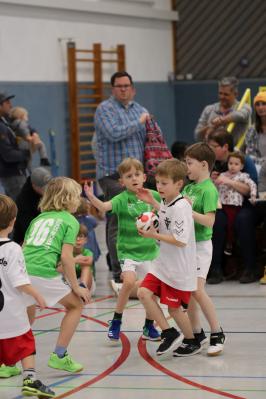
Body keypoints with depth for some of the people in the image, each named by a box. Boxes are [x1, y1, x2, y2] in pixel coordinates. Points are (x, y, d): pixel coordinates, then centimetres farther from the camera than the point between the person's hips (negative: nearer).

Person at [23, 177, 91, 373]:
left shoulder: (38, 218, 25)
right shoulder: (70, 221, 8)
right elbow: (66, 256, -3)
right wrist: (75, 287, 4)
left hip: (22, 270, 6)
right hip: (42, 273, -6)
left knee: (28, 314, 28)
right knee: (76, 304, 16)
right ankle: (59, 356, 10)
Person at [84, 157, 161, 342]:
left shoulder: (153, 196, -2)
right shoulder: (122, 199, -12)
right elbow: (105, 206, -30)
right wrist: (92, 197, -48)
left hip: (149, 250, 4)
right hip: (127, 250, -3)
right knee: (129, 281, -24)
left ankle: (149, 327, 27)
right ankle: (116, 321, -6)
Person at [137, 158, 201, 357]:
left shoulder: (181, 207, -22)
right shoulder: (167, 203, 6)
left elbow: (181, 241, -26)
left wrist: (154, 235, -23)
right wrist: (153, 202, 22)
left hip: (179, 269, -9)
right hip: (163, 265, 9)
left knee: (175, 307, 2)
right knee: (144, 292, -4)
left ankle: (192, 342, 25)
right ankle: (169, 333, 4)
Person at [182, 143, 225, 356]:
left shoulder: (209, 190, -13)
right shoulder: (188, 188, 11)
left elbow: (209, 220, -21)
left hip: (201, 245, -8)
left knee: (198, 290, -15)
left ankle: (217, 334, -5)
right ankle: (197, 334, 19)